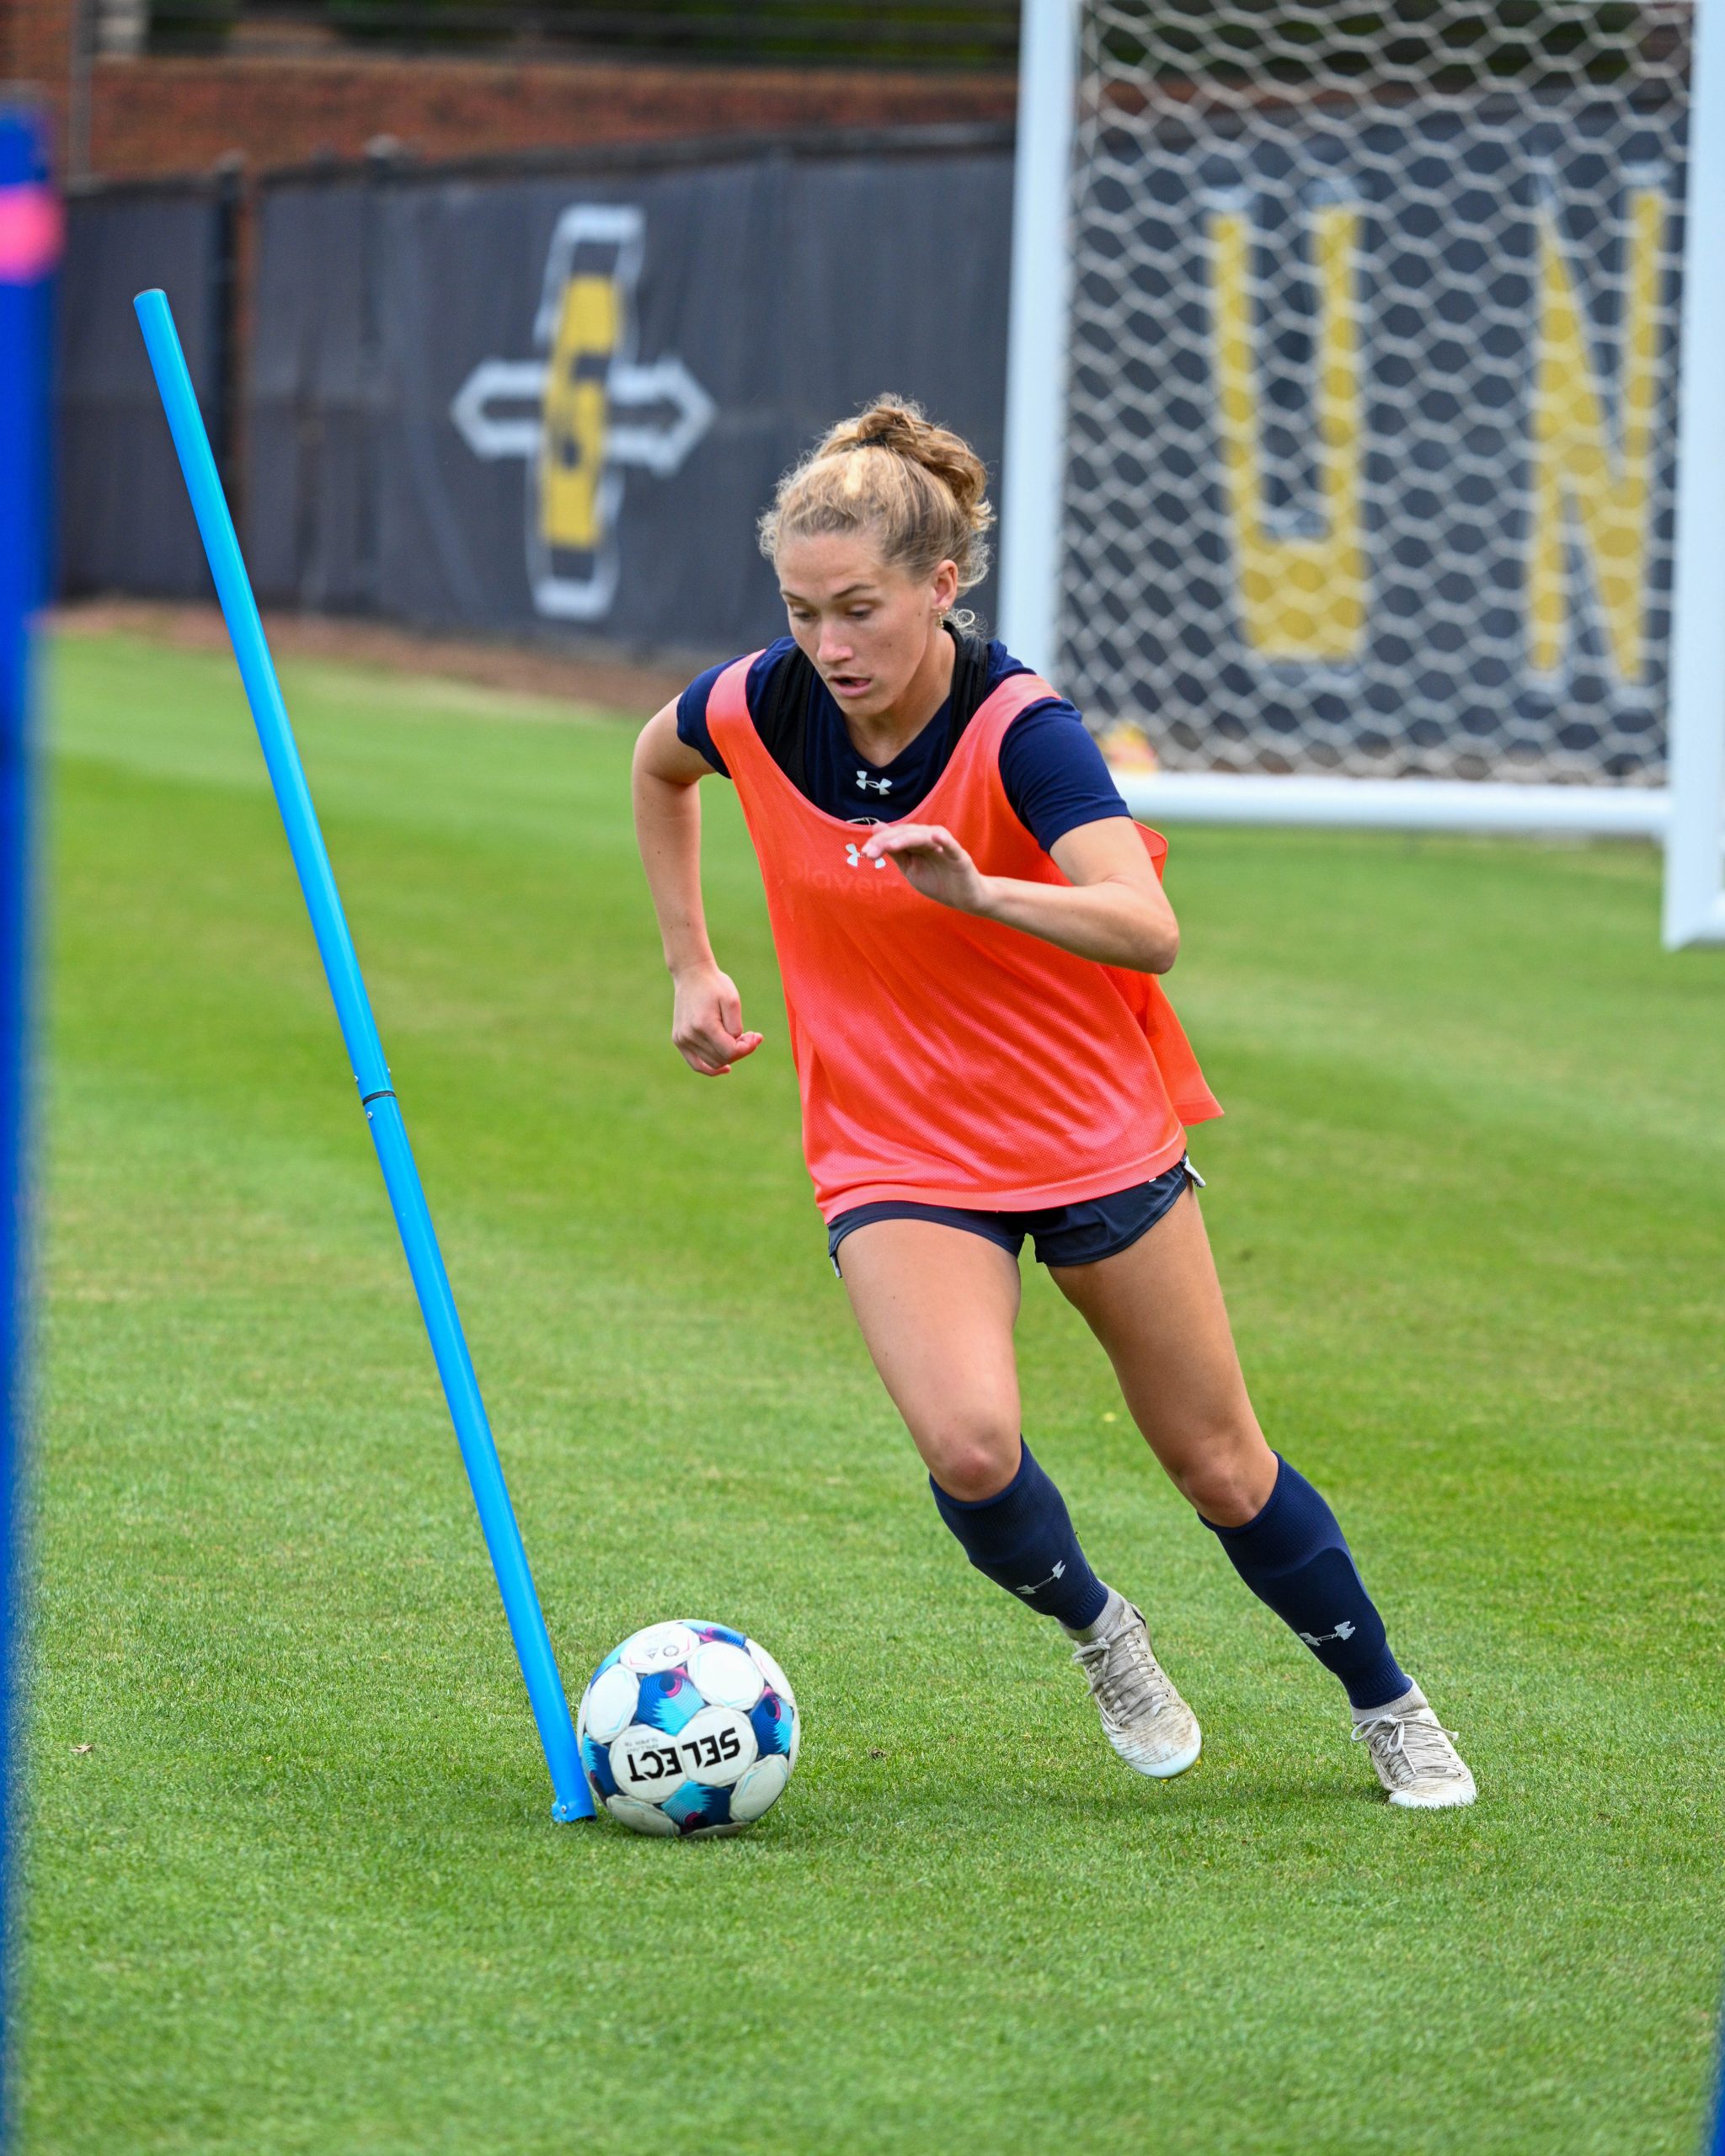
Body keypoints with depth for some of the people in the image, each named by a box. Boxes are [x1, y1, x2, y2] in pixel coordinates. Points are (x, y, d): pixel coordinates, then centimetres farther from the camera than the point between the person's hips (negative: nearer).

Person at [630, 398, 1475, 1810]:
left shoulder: (1019, 730, -24)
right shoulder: (759, 710, -12)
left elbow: (1148, 930, -39)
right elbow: (657, 764, 14)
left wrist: (976, 891, -54)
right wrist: (691, 966, 13)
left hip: (1095, 1135, -2)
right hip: (897, 1152, 2)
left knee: (1219, 1465, 11)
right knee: (969, 1447, -24)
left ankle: (1389, 1706, 35)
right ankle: (1096, 1631, 9)